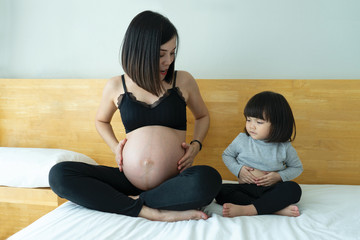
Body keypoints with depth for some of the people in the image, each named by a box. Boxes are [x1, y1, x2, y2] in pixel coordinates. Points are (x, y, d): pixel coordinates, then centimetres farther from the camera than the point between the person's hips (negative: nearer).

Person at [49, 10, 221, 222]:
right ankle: (152, 212, -24)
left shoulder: (183, 81, 5)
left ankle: (134, 202, -17)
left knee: (208, 179, -36)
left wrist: (196, 145, 3)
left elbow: (202, 116, 22)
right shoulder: (116, 86, 7)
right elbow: (101, 121, 26)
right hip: (129, 180, 2)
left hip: (174, 182, -2)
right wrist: (115, 147, 7)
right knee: (59, 175, -18)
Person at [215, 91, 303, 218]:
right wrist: (238, 170, -6)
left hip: (272, 189, -1)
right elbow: (226, 155, 13)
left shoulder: (284, 147, -3)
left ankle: (246, 210, -37)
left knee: (294, 189, -31)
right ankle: (277, 208, -34)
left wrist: (279, 176, -7)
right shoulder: (242, 139, -1)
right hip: (247, 189, 1)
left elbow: (297, 167, 11)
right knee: (221, 191, -27)